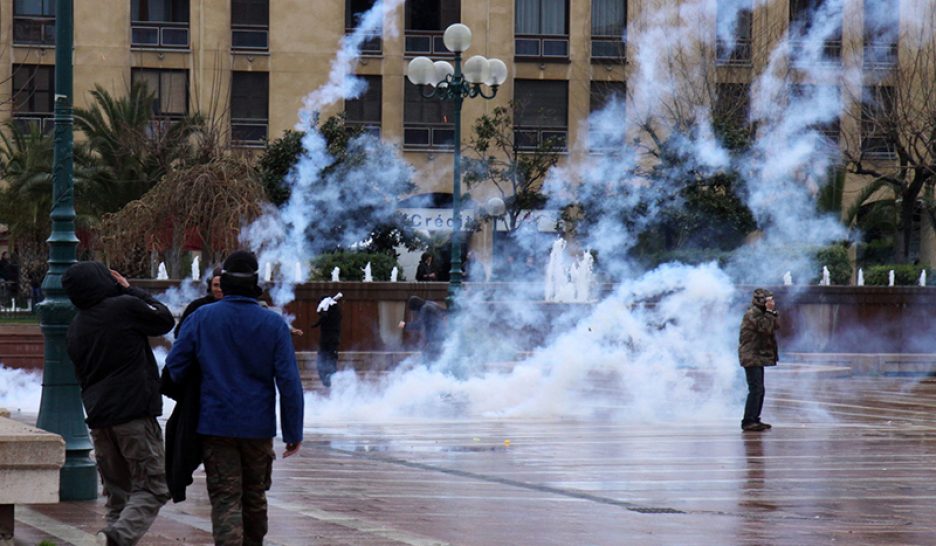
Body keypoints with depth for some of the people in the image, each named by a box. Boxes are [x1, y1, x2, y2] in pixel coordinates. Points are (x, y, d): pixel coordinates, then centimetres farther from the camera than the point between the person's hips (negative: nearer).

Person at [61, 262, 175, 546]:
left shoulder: (76, 327, 12)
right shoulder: (126, 307, -9)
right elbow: (165, 319, 6)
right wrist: (130, 290, 12)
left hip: (98, 418, 7)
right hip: (135, 414, -6)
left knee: (117, 493, 15)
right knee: (152, 488, -4)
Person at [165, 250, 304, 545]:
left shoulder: (201, 318, -5)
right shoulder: (274, 324, -5)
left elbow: (174, 367, -3)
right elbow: (289, 382, -7)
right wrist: (294, 433, -1)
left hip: (216, 424, -1)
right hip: (258, 427, 1)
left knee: (225, 499, -3)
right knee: (255, 496, 18)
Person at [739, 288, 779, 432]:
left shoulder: (761, 313, 16)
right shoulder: (752, 314, -14)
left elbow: (776, 326, 12)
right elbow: (766, 328, -23)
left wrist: (774, 312, 0)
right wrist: (769, 311, -18)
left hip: (758, 357, 11)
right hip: (752, 357, -11)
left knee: (759, 390, 14)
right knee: (756, 390, -15)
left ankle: (754, 420, 21)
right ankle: (748, 422, -16)